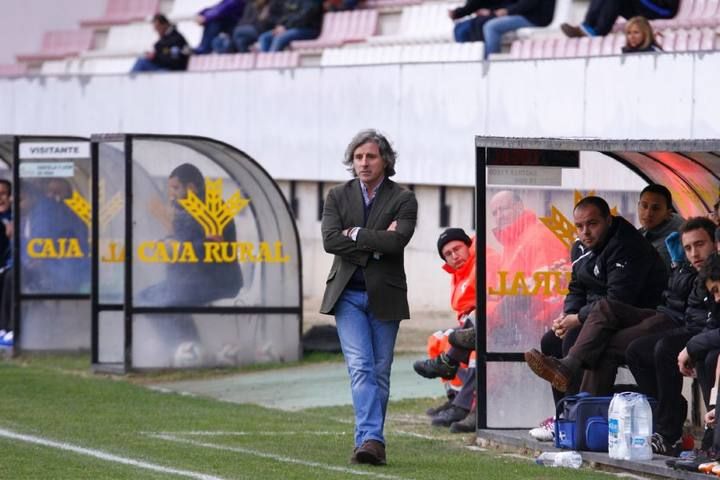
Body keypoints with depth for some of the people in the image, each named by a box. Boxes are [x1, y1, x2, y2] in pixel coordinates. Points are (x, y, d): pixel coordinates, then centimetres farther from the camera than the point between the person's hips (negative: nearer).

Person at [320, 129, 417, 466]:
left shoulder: (403, 199, 1)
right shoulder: (338, 197, 7)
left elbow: (397, 240, -17)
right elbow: (330, 240, -8)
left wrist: (356, 234, -12)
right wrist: (375, 242, -12)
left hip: (384, 296, 0)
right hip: (348, 295, 0)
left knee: (380, 371, 4)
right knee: (360, 368, -12)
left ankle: (369, 440, 11)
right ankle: (371, 439, -21)